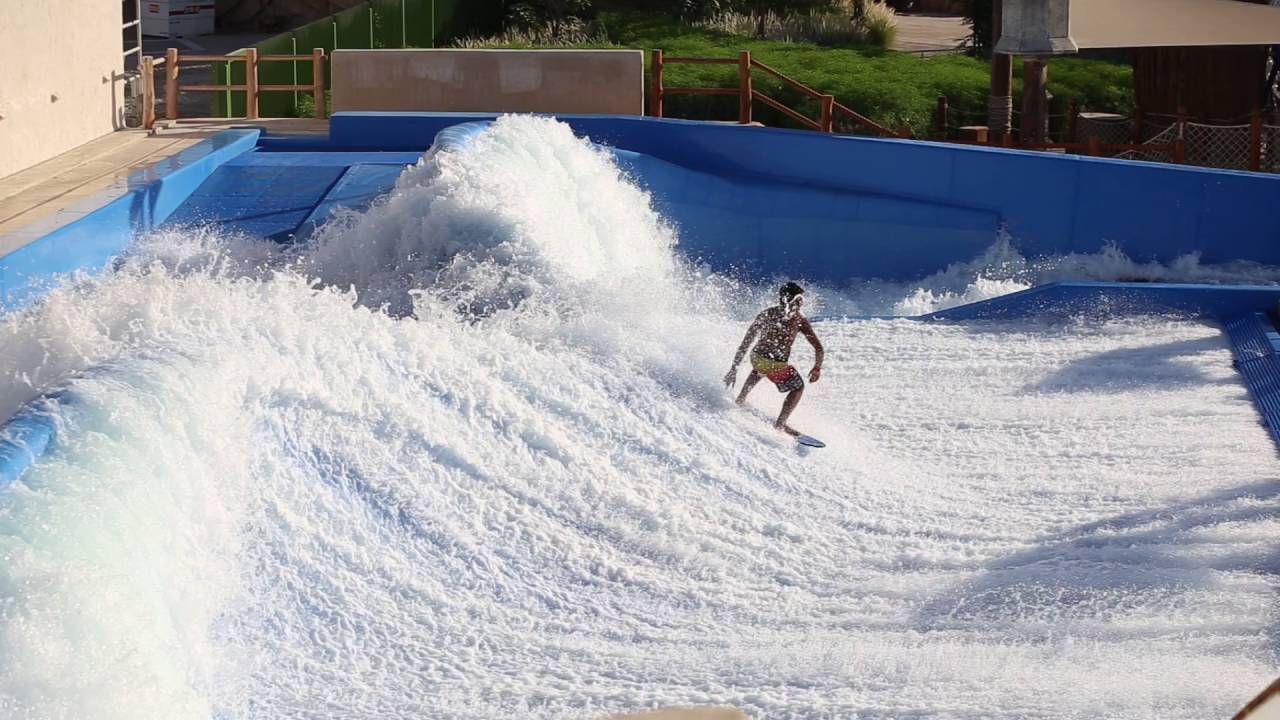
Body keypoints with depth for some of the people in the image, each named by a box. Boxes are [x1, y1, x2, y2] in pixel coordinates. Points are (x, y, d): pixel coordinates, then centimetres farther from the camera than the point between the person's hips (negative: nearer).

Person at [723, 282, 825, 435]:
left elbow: (745, 343, 7)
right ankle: (780, 423, 16)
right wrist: (817, 368, 12)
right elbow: (818, 348, -6)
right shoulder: (799, 320, -3)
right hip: (777, 365, -5)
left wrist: (734, 368, 10)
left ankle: (741, 399, 41)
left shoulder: (767, 313, 8)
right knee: (798, 388, 23)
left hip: (756, 358, 5)